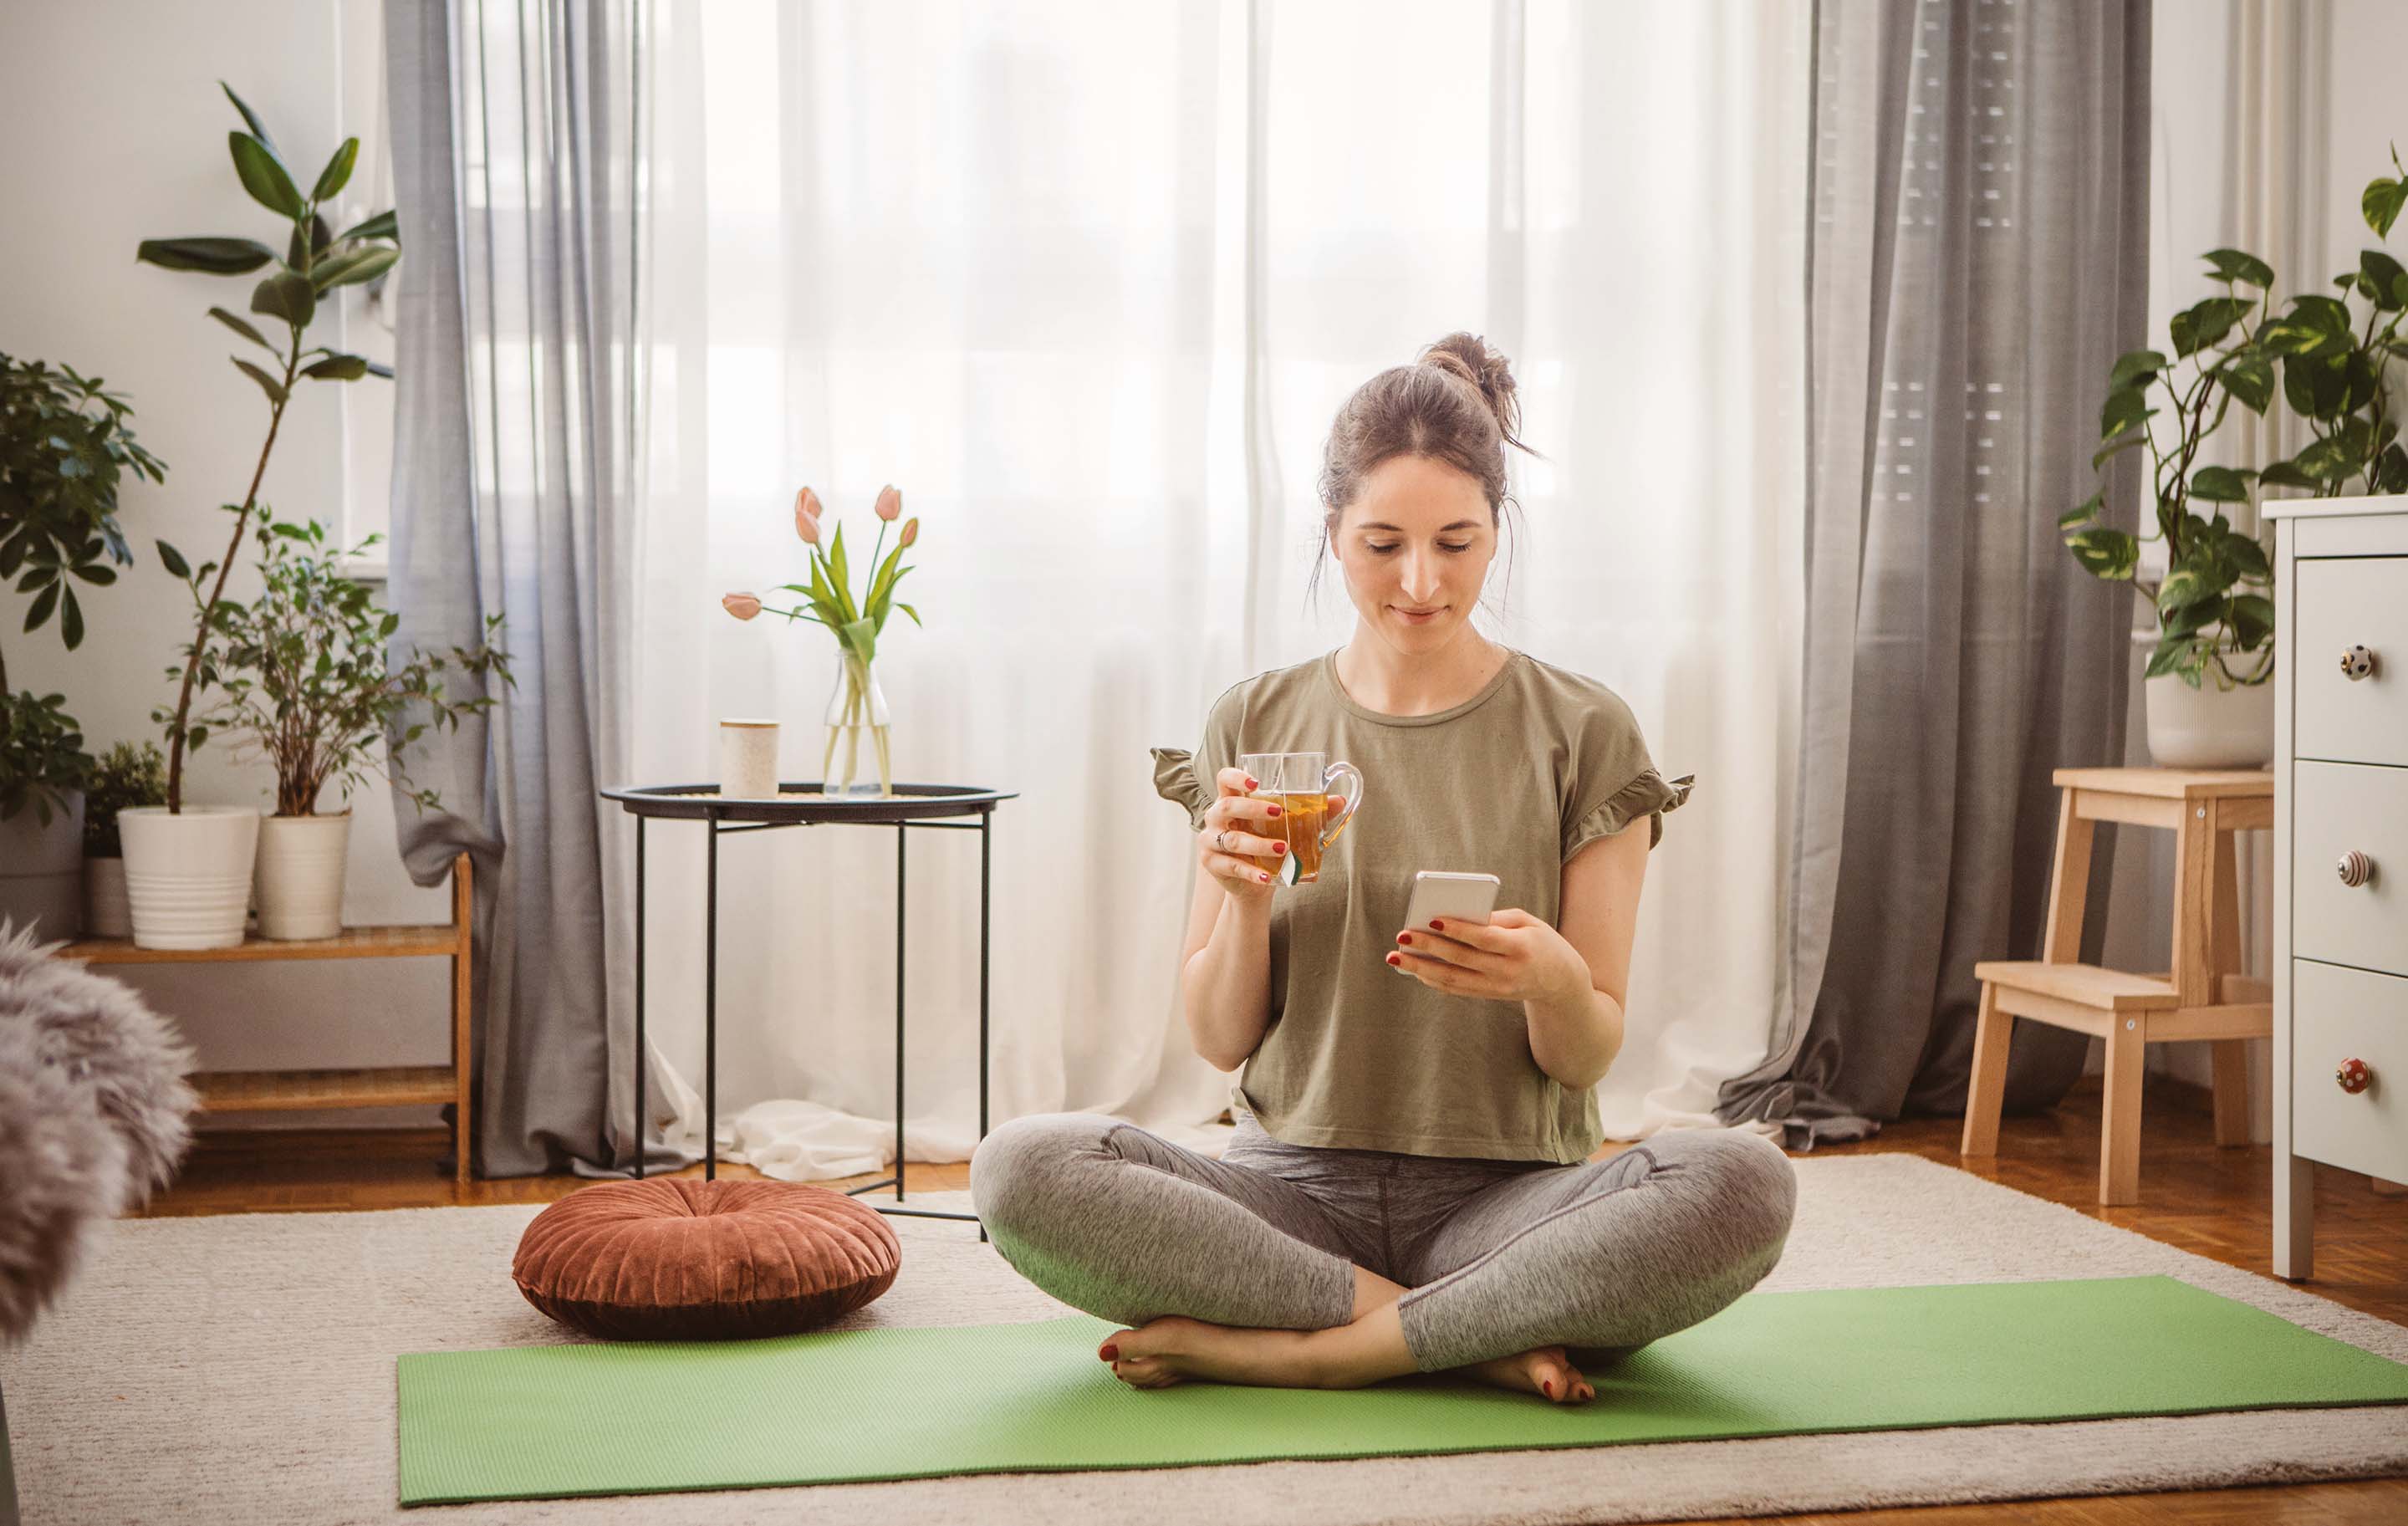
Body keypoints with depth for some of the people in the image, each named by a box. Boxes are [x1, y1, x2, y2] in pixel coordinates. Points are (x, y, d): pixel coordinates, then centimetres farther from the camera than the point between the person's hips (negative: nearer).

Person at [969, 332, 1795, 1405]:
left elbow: (1586, 1058, 1)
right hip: (1296, 1185, 1)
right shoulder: (1254, 726, 7)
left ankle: (1271, 1348, -23)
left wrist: (1551, 982, -22)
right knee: (1020, 1168, -27)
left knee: (1742, 1184, -32)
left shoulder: (1581, 734, 2)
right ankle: (1474, 1339, -19)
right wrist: (1245, 896, -14)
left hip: (1502, 1195, -1)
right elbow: (1219, 1039, 5)